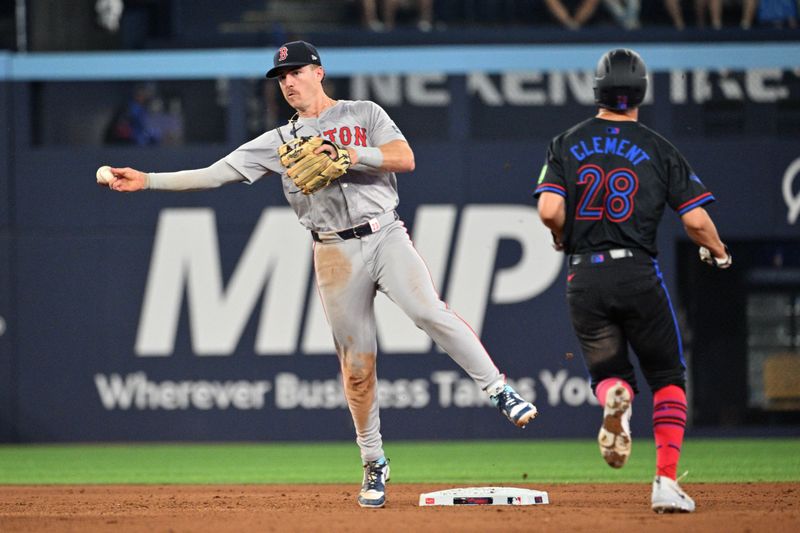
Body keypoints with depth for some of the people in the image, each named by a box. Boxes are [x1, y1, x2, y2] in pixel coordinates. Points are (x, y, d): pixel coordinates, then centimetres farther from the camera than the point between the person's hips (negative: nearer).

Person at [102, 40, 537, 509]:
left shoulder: (365, 114, 9)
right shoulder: (280, 142, 13)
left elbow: (405, 158, -4)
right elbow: (217, 173, 9)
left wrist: (347, 155, -14)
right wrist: (146, 180, 2)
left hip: (385, 236, -2)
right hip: (335, 254, 2)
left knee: (431, 312, -25)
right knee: (357, 364, 2)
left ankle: (501, 392, -17)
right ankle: (375, 465, 12)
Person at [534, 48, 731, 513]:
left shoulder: (568, 143, 5)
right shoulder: (658, 149, 1)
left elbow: (549, 210, -7)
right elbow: (696, 219, -4)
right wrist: (718, 252, 16)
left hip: (584, 278, 2)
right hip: (639, 274, -2)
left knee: (608, 370, 17)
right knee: (668, 378, 11)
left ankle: (614, 397, -22)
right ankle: (667, 482, -4)